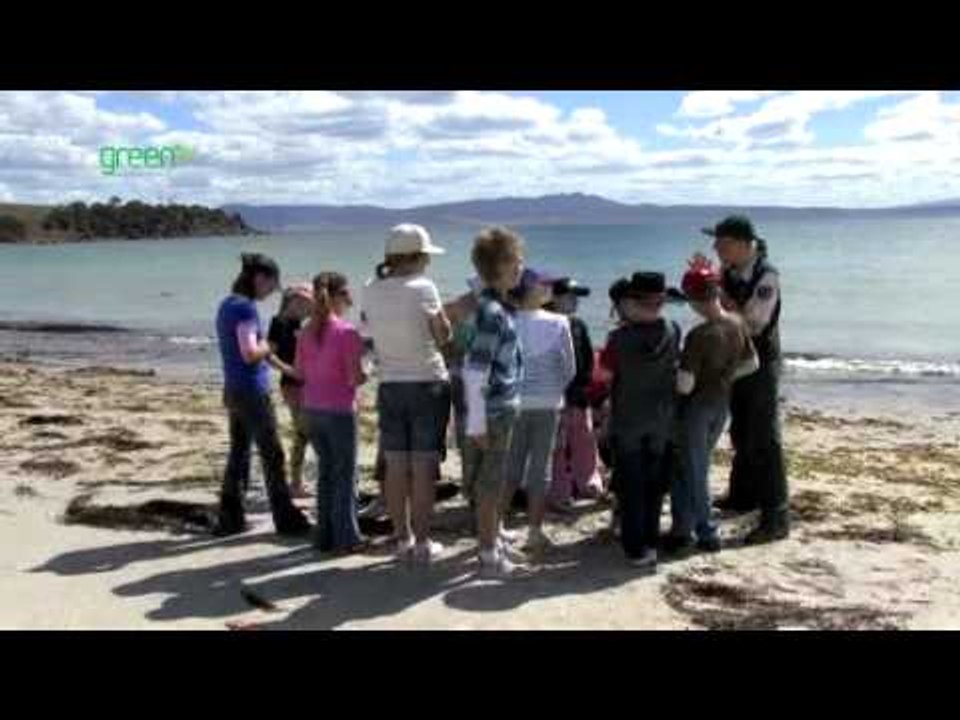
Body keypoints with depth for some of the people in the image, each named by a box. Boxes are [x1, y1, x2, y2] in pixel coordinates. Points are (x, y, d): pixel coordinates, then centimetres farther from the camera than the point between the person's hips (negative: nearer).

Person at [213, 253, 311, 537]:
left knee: (238, 454, 13)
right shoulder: (245, 307, -17)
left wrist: (285, 368, 23)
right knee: (272, 456, 1)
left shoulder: (227, 304, 12)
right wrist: (269, 346, -4)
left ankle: (229, 519, 17)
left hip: (234, 391, 9)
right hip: (252, 392, -9)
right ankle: (286, 519, 9)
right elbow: (250, 354, -24)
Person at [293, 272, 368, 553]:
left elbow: (299, 373, 9)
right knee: (345, 474, 6)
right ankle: (346, 537, 10)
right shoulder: (347, 332, -13)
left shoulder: (307, 332, 4)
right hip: (339, 410, -6)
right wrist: (368, 373, 5)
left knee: (326, 471, 16)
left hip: (311, 409, 6)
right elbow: (355, 378, -15)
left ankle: (325, 536, 20)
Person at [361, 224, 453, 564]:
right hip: (428, 384, -4)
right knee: (424, 466, 2)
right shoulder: (423, 288, -13)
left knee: (396, 466, 8)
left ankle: (402, 538, 17)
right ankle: (422, 542, 8)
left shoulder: (371, 291, 0)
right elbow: (443, 336, -7)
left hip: (390, 386, 4)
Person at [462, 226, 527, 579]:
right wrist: (477, 423, -20)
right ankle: (489, 557, 13)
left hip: (503, 410, 9)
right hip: (493, 413, -9)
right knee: (488, 486, 2)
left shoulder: (498, 306, 9)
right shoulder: (490, 311, -20)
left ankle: (495, 541, 33)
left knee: (495, 483, 20)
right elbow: (474, 371, -22)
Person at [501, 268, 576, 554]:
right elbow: (570, 368, -1)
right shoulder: (558, 323, -7)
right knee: (540, 467, 6)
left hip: (515, 401, 2)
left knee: (511, 466, 13)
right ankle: (535, 532, 10)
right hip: (547, 403, -2)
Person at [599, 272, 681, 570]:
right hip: (662, 422, 3)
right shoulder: (673, 332, -12)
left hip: (627, 422, -3)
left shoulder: (619, 338, -20)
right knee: (654, 485, 16)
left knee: (631, 487, 8)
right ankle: (650, 542, 25)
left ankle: (636, 548, 11)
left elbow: (606, 372, -6)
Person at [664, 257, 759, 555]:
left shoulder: (699, 335, -26)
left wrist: (677, 374, -6)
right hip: (721, 404, 7)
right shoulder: (738, 324, -5)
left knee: (692, 471, 9)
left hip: (697, 406, -7)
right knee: (698, 466, 19)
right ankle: (684, 528, 26)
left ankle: (707, 532, 18)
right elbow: (752, 364, 8)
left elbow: (685, 385, -26)